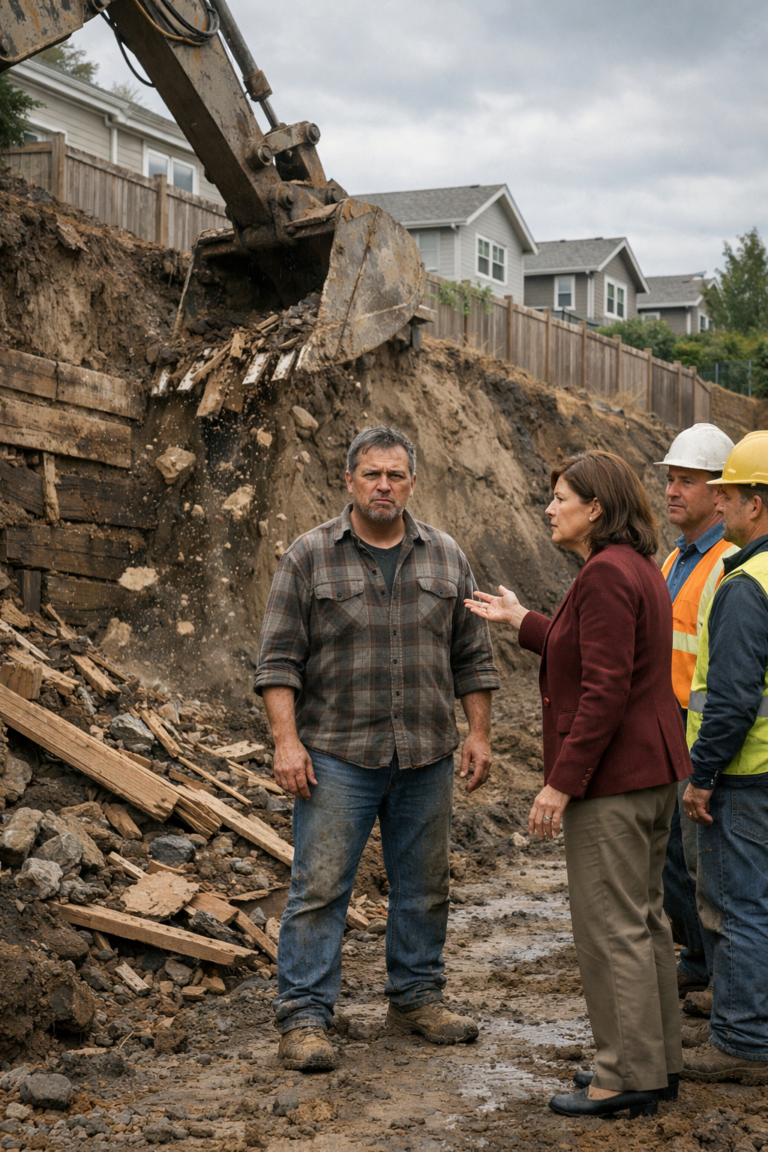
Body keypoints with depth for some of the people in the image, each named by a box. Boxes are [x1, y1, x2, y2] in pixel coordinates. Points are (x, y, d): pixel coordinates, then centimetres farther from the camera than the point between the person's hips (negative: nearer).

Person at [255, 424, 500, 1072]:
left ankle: (417, 998, 26)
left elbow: (472, 657, 12)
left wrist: (479, 734, 5)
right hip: (337, 755, -3)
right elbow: (280, 658, -4)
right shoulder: (310, 557, -1)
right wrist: (286, 741, -12)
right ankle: (304, 1017, 3)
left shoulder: (446, 559, 8)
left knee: (424, 887, 12)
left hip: (427, 756, 3)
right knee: (319, 888, -3)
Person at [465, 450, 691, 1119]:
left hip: (611, 778, -11)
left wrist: (562, 782, -21)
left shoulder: (606, 574, -19)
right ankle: (657, 1062, 25)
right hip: (653, 769, 11)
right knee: (643, 918, 16)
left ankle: (628, 1077, 5)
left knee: (610, 926, -2)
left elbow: (605, 691, -24)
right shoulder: (639, 567, 13)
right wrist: (522, 621, 23)